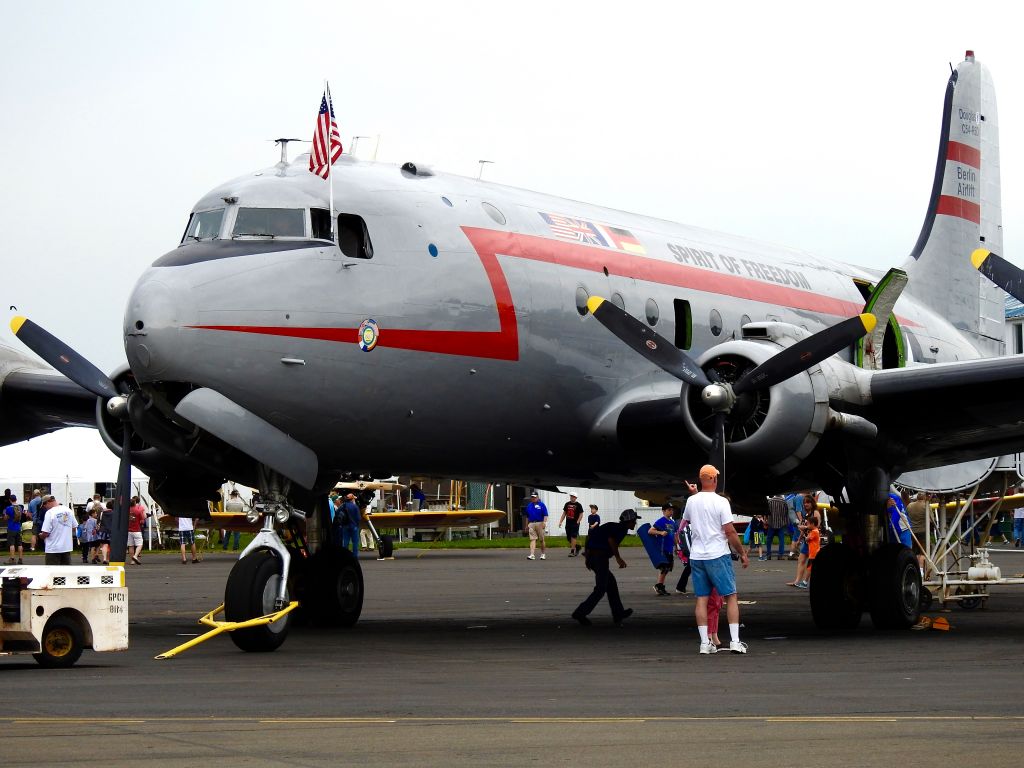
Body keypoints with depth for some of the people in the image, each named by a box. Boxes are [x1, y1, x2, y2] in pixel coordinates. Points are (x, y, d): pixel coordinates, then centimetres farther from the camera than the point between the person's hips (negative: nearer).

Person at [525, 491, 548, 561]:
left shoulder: (541, 505, -1)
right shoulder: (529, 506, 13)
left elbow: (545, 515, -6)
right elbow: (527, 516, 20)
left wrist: (544, 522, -19)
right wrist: (527, 525, 19)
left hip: (539, 523, -3)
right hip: (531, 524, 3)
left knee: (541, 540, 6)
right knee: (532, 539, -8)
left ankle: (543, 554, 19)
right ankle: (532, 554, -18)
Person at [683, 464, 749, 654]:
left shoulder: (691, 501, 4)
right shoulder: (720, 502, -11)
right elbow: (730, 531, -12)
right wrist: (742, 553, -2)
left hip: (696, 557, 4)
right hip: (718, 555, -4)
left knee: (702, 599, 6)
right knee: (731, 596, 4)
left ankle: (705, 642, 2)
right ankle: (735, 641, -2)